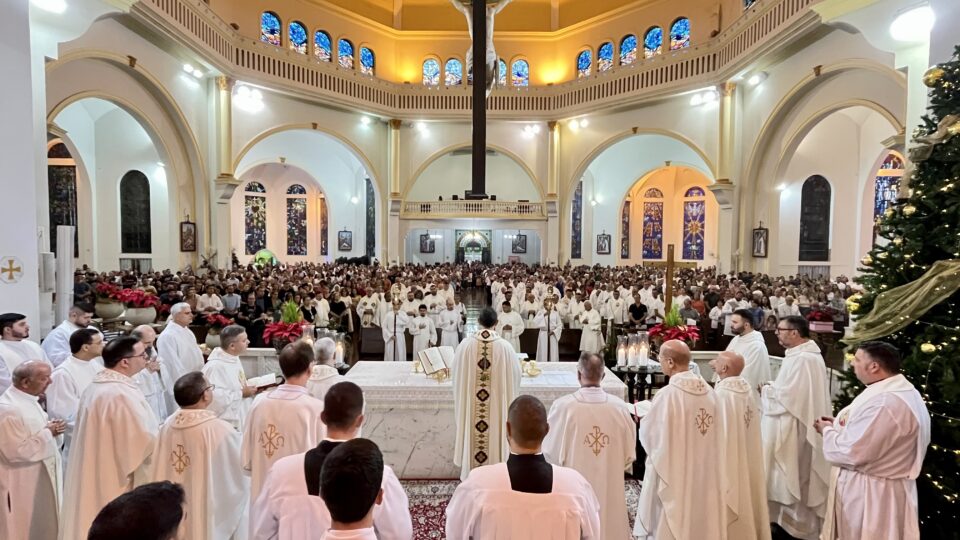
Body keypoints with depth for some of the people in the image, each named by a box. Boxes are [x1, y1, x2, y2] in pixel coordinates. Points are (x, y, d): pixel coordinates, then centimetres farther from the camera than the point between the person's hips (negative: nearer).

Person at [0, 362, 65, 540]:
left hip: (40, 478, 9)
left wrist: (51, 428, -3)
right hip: (22, 485, -9)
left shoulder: (28, 399, 3)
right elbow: (16, 451, -26)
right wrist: (47, 433, -20)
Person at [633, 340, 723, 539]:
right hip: (703, 472, 6)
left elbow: (648, 435, -15)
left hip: (673, 474, -6)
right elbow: (712, 432, 8)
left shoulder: (666, 395, -24)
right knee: (698, 516, 22)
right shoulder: (708, 390, -5)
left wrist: (643, 418, 5)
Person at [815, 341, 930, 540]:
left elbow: (852, 452, -27)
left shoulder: (884, 402, -29)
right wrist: (839, 425, 7)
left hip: (868, 493, -10)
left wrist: (828, 430, -10)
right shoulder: (900, 390, 6)